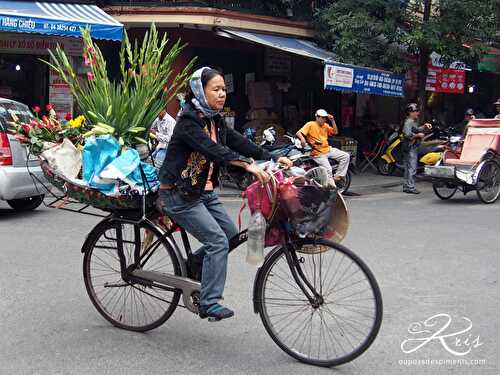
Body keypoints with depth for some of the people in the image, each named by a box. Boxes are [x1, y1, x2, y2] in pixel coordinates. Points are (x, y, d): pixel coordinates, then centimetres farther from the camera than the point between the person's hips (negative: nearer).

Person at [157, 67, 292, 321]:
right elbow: (213, 150, -33)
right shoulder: (188, 121, -18)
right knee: (218, 241, -15)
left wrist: (274, 158, -10)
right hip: (179, 195, -9)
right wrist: (248, 166, -44)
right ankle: (209, 304, -7)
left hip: (204, 192, 9)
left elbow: (240, 143, 1)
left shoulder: (215, 121, 9)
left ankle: (193, 265, 29)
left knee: (231, 234, 8)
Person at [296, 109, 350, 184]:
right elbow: (298, 133, -12)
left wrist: (332, 120, -1)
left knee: (346, 156, -4)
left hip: (328, 149, 7)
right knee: (328, 169, -25)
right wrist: (302, 138, -35)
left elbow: (335, 132, 7)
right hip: (318, 153, -7)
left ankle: (337, 176, -1)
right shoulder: (310, 124, -5)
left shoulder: (325, 126, 13)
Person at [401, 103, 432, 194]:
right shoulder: (408, 122, -14)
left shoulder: (414, 121, 18)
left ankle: (406, 186, 18)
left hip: (414, 147, 11)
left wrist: (424, 127, 14)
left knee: (408, 168, 13)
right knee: (412, 168, -10)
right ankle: (410, 187, -9)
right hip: (410, 147, -11)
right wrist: (418, 135, -19)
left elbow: (417, 130, 29)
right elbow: (407, 134, -27)